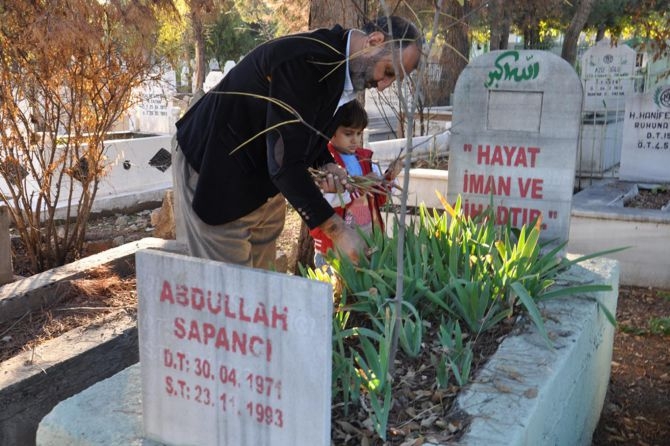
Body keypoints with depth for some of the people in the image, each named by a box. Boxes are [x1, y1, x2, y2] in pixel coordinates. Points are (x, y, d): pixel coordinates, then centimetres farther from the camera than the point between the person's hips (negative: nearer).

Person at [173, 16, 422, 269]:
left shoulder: (340, 66, 0)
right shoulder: (306, 60, -30)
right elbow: (284, 162, -33)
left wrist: (327, 166, -8)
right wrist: (337, 230, -30)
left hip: (263, 176, 9)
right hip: (215, 169, -9)